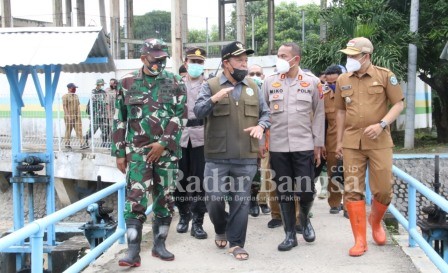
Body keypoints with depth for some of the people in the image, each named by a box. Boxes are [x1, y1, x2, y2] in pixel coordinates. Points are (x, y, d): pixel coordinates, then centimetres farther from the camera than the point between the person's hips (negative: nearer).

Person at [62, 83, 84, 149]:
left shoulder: (76, 96, 17)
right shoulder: (65, 96, -4)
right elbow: (64, 106, -9)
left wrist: (79, 114, 10)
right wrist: (67, 115, -16)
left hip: (77, 116, 6)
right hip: (69, 116, -6)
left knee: (79, 129, -2)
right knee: (68, 130, 2)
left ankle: (81, 143, -6)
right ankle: (67, 144, 12)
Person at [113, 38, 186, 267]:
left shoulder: (175, 83, 4)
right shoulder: (127, 83, 4)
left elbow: (177, 117, -2)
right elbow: (120, 120, 5)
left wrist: (163, 143, -13)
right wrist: (119, 152, 3)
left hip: (166, 150, 2)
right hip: (137, 149, -2)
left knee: (165, 198, 7)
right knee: (136, 197, -11)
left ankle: (159, 245, 21)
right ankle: (133, 251, -8)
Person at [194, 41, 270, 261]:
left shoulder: (252, 87, 11)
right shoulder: (210, 85, 2)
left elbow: (265, 113, 15)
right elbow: (198, 111, -9)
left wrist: (261, 125, -6)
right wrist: (214, 99, -28)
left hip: (246, 157, 2)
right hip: (217, 156, -2)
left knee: (241, 201, 4)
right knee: (214, 199, 1)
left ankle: (236, 243, 16)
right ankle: (221, 230, 30)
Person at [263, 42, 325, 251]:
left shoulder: (312, 81, 1)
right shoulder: (269, 81, 4)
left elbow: (319, 114, 5)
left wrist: (318, 144, 3)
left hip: (304, 146, -1)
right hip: (277, 146, 1)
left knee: (306, 190, -2)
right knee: (283, 191, 6)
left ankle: (305, 219, 30)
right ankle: (290, 234, 18)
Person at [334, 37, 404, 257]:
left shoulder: (384, 75, -2)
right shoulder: (343, 80, 8)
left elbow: (398, 104, 0)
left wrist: (381, 124, -15)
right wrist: (339, 141, 12)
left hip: (379, 142, -2)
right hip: (351, 143, 2)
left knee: (383, 189, 0)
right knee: (352, 190, 0)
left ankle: (375, 222, 32)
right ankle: (360, 240, 9)